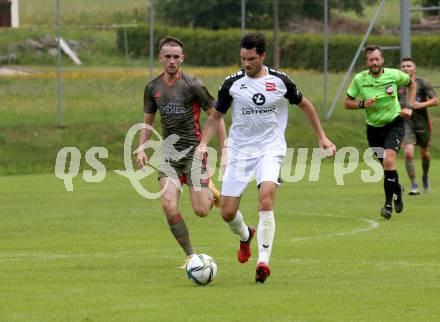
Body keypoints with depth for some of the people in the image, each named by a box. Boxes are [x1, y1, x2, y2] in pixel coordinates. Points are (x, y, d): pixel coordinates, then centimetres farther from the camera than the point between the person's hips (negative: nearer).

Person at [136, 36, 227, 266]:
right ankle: (190, 255, -1)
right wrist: (141, 148, 3)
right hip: (169, 152, 3)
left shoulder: (192, 85, -7)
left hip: (194, 150, -3)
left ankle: (211, 192, 31)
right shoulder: (153, 87, 7)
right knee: (169, 206, -15)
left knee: (201, 210, -7)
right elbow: (148, 122, 19)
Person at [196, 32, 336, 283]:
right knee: (228, 212, -1)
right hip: (240, 151, 2)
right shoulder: (232, 83, -2)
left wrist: (322, 137, 15)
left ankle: (263, 262, -24)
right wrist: (204, 143, -6)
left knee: (266, 199, -26)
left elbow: (305, 105, 14)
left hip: (270, 150, -2)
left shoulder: (280, 81, -3)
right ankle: (245, 235, 36)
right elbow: (216, 116, 10)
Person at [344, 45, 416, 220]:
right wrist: (362, 104, -20)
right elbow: (347, 102, -2)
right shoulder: (359, 79, -9)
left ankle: (388, 204, -17)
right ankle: (397, 189, 42)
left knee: (389, 159, -23)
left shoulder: (394, 75, -9)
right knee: (386, 166, 9)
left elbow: (411, 84, 12)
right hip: (374, 127, 2)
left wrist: (409, 106, 2)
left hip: (394, 123, -2)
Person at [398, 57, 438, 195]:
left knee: (424, 154, 14)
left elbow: (435, 100, -8)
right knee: (408, 153, -17)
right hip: (406, 123, 0)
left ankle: (425, 176, 43)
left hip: (422, 123, 0)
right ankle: (414, 185, -10)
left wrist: (421, 105, -21)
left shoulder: (422, 83, -4)